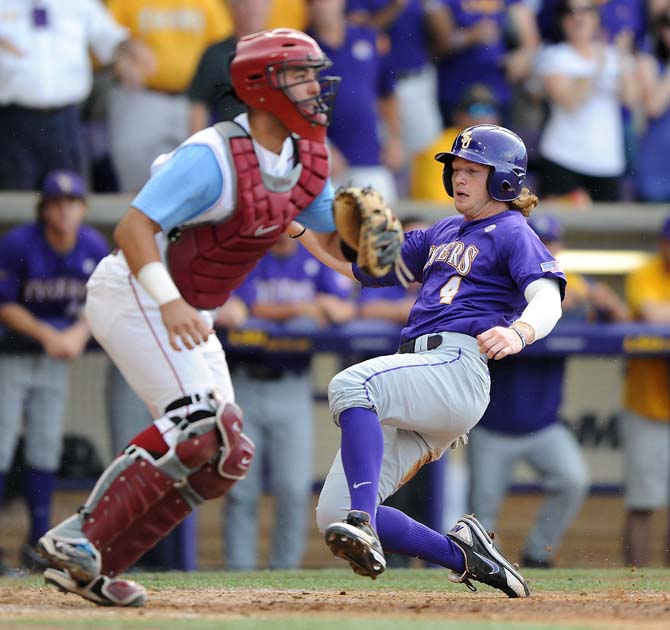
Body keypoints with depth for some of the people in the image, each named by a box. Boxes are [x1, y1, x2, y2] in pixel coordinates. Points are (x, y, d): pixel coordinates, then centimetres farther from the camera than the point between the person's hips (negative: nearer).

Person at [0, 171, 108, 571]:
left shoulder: (95, 248, -4)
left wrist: (78, 334, -14)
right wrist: (46, 335, -22)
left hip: (57, 360, 4)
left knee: (47, 448, 7)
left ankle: (38, 542, 14)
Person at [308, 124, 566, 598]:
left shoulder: (514, 235, 5)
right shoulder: (443, 234, 30)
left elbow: (548, 299, -13)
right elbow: (366, 267, 30)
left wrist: (519, 332, -36)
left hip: (457, 369, -8)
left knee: (352, 384, -37)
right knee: (333, 517, -4)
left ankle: (363, 523, -48)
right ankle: (461, 553, 5)